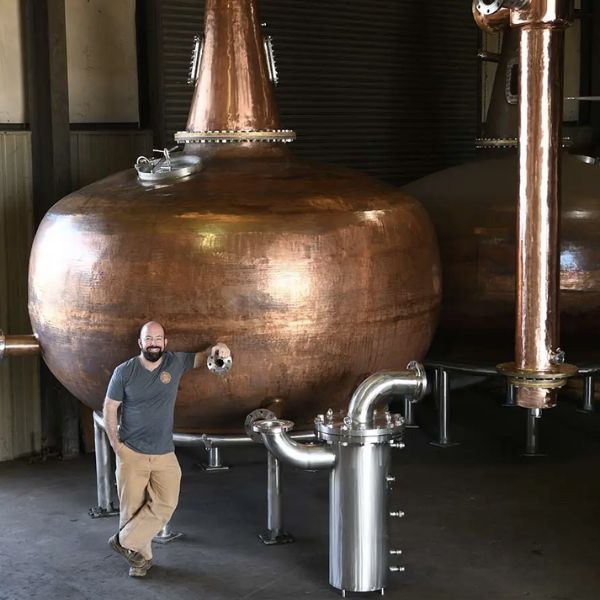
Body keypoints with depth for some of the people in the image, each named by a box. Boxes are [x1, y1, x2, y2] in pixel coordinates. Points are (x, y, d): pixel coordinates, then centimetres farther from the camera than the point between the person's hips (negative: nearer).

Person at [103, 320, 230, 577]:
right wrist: (115, 444, -4)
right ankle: (142, 556, 20)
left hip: (164, 453, 2)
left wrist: (216, 349, -16)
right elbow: (110, 408, 0)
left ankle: (125, 541, 9)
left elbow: (200, 357, 9)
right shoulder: (124, 372, -8)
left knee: (165, 503, -7)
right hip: (131, 452, -2)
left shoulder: (175, 362, -3)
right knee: (133, 506, 3)